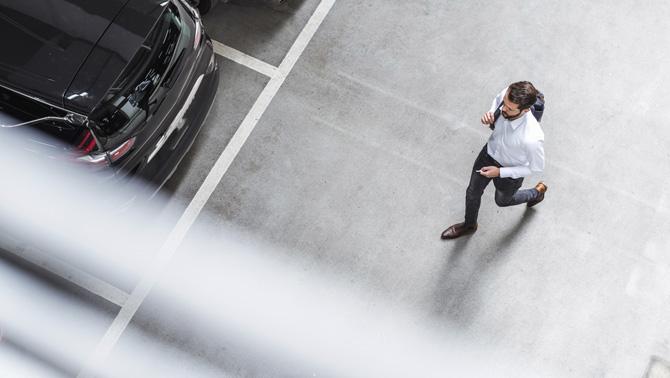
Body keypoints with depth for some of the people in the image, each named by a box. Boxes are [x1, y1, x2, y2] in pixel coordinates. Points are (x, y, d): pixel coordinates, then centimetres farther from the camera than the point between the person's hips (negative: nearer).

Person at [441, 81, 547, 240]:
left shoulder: (532, 138, -44)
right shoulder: (506, 95, -31)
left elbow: (537, 167, -23)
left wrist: (500, 172, -21)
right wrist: (490, 113, -23)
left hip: (510, 170, -4)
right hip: (490, 152, 5)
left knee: (502, 201, 29)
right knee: (472, 192, 24)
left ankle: (537, 192, 60)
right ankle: (469, 225, 56)